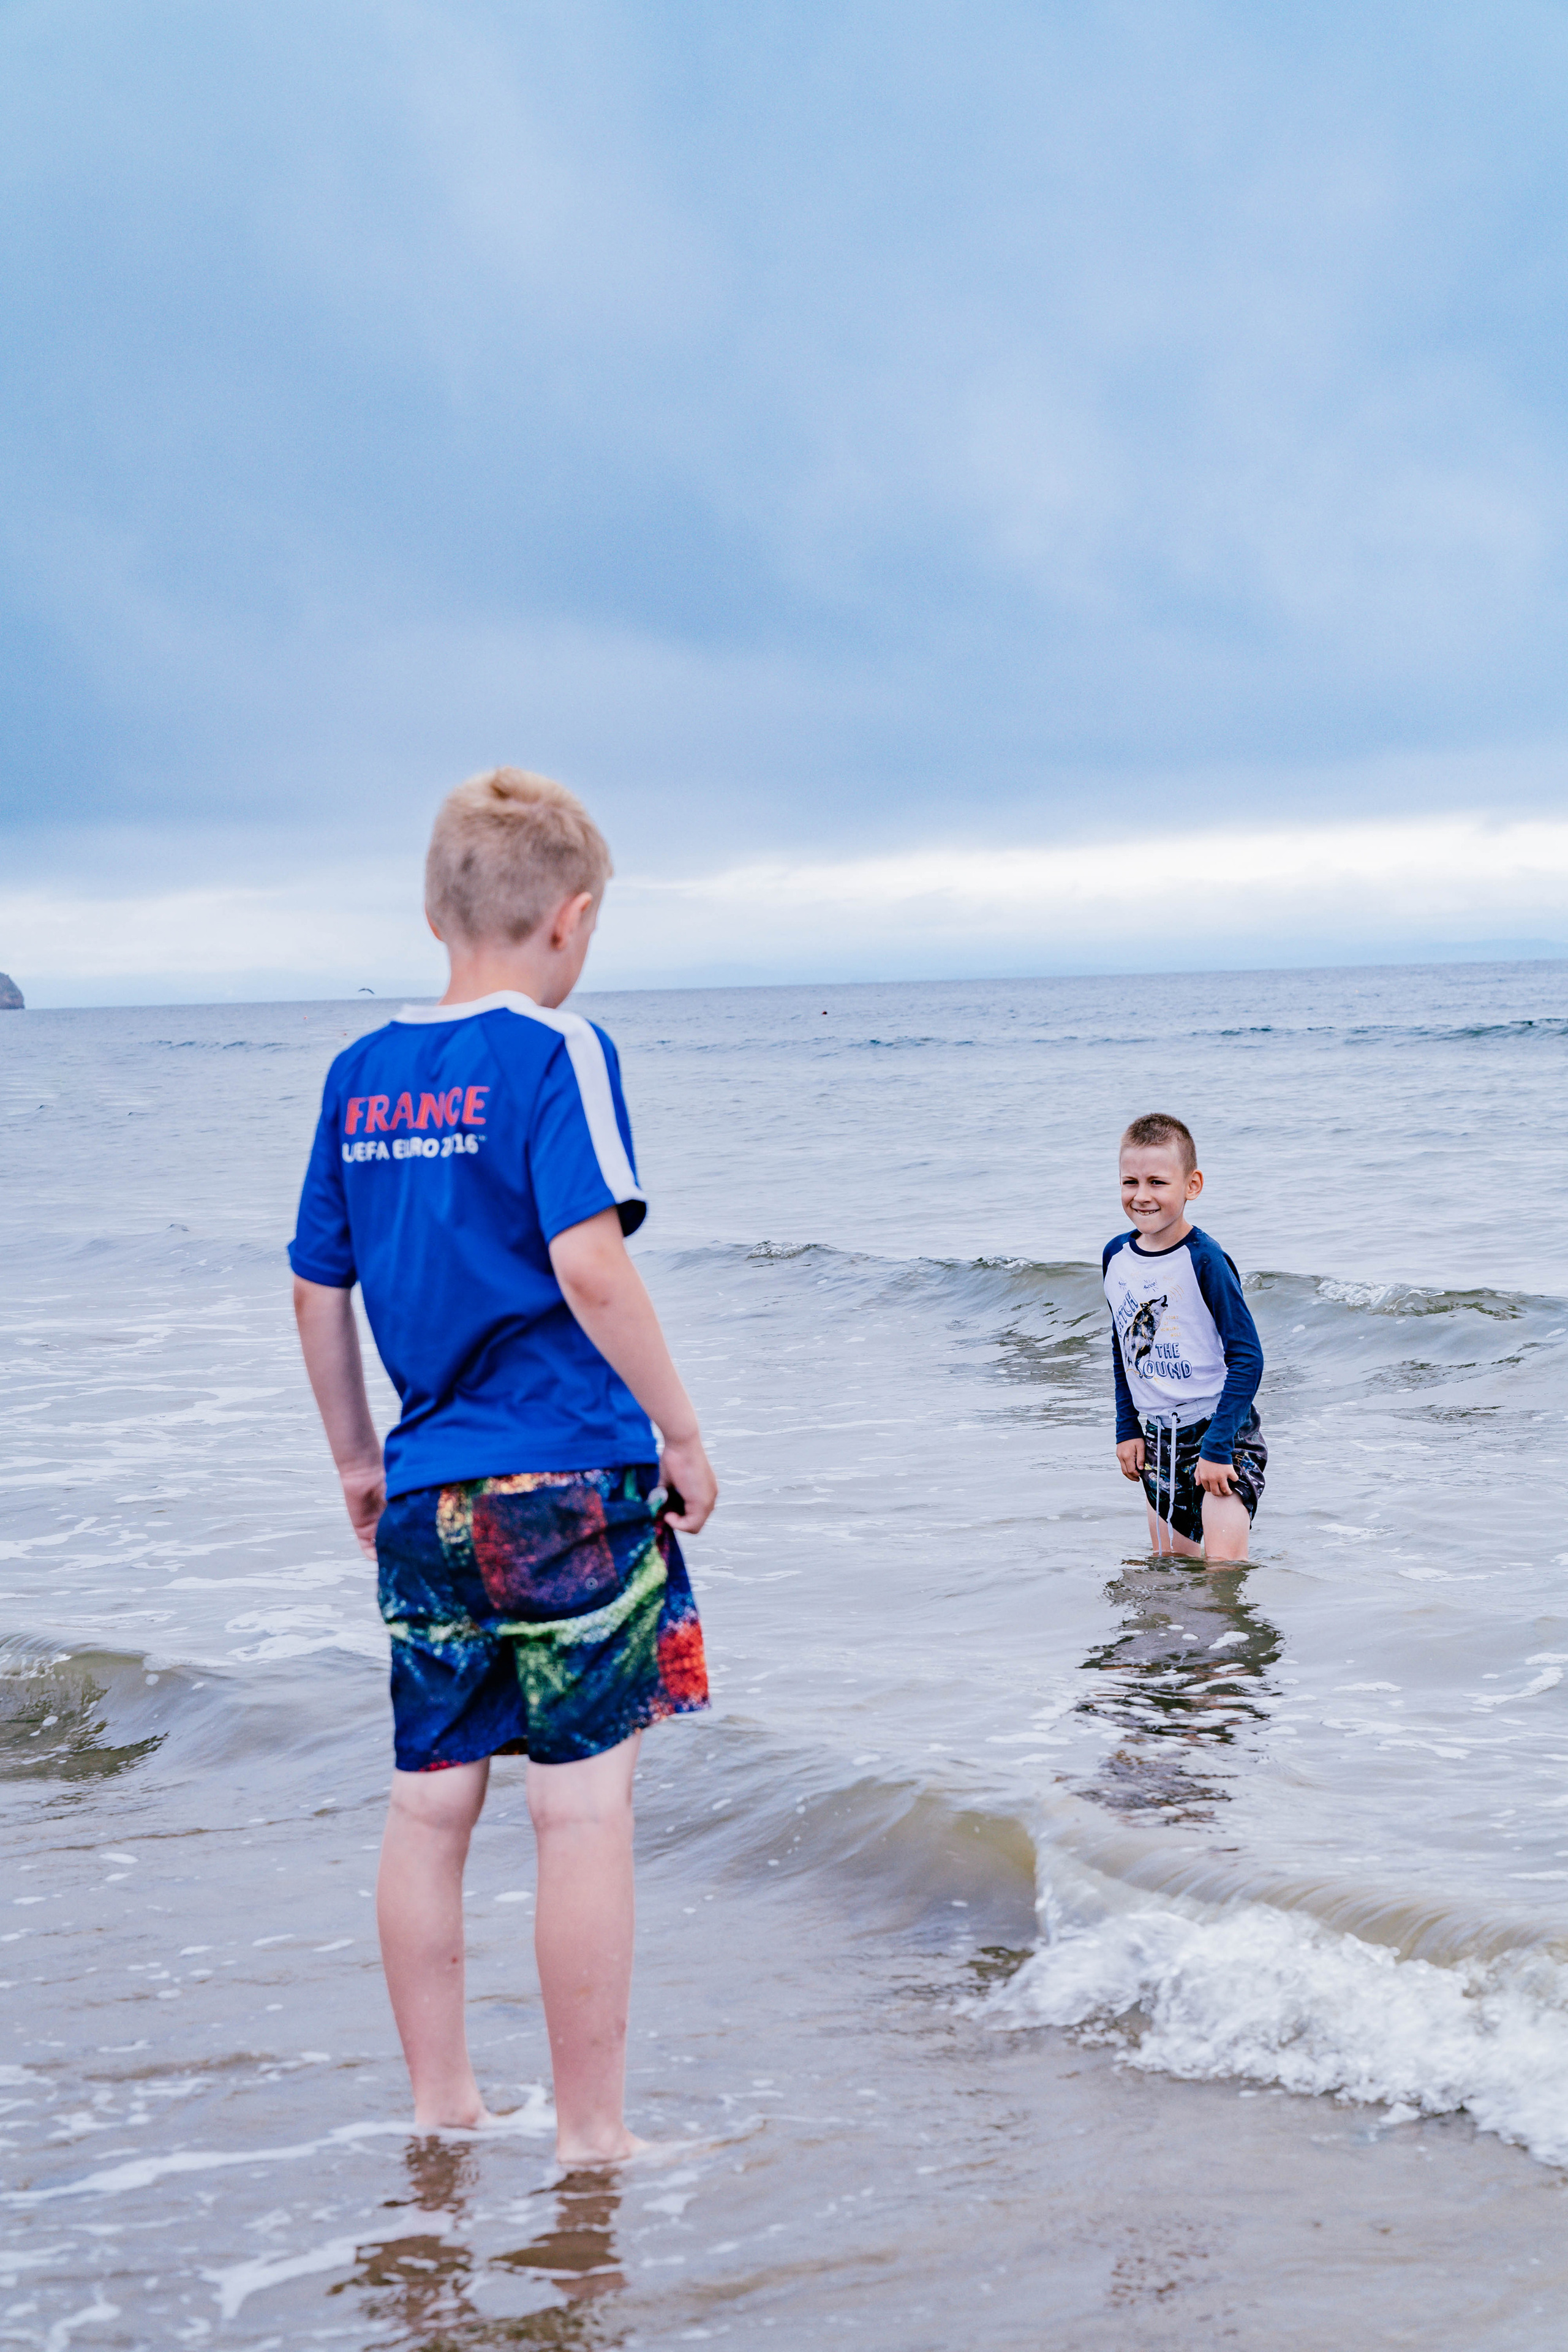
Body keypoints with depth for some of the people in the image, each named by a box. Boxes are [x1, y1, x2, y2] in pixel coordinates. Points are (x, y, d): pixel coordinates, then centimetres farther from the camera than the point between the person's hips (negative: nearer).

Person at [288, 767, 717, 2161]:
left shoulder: (359, 1075, 9)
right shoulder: (555, 1052, -10)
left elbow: (318, 1292, 13)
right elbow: (588, 1265, -19)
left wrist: (357, 1458, 23)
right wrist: (682, 1431, -10)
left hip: (428, 1500, 6)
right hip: (570, 1484, -6)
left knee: (431, 1800, 14)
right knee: (585, 1805, 2)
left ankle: (441, 2103, 25)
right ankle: (592, 2133, 9)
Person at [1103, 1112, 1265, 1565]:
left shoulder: (1205, 1261, -17)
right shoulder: (1116, 1256, 3)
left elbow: (1247, 1358, -17)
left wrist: (1217, 1447, -20)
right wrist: (1127, 1428, 11)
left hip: (1221, 1427, -6)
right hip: (1157, 1438, 6)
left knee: (1223, 1562, -17)